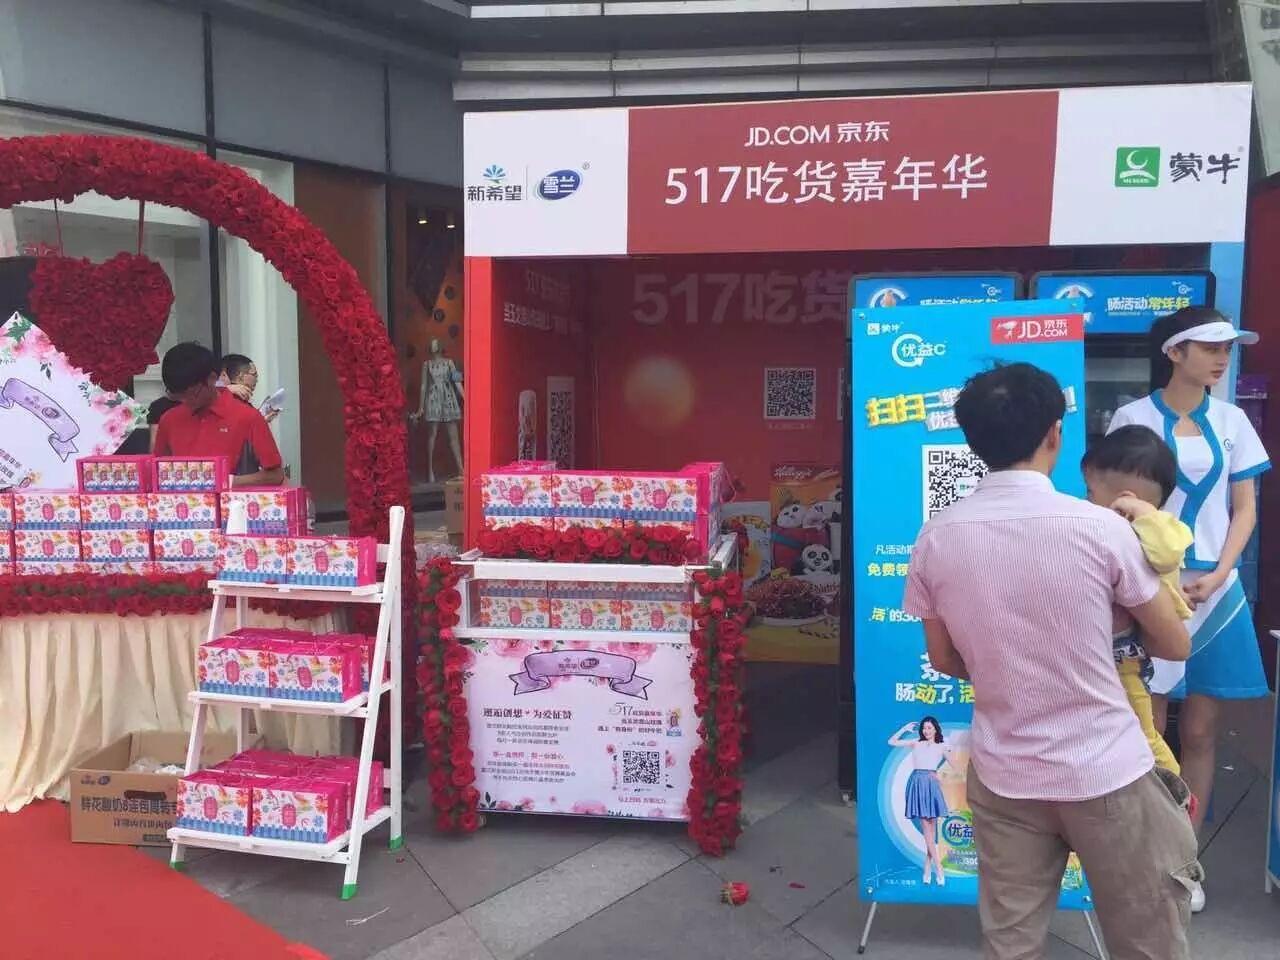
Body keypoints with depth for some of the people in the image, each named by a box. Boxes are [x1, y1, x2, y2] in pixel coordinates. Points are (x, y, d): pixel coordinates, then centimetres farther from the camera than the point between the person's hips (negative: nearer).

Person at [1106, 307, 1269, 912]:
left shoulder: (1231, 421, 8)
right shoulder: (1133, 418, -3)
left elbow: (1243, 509, 8)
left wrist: (1219, 574, -7)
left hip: (1214, 590, 4)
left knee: (1199, 732, 8)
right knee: (1147, 731, 2)